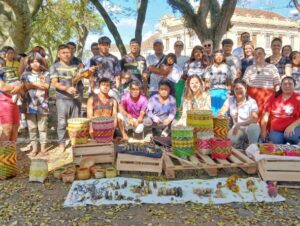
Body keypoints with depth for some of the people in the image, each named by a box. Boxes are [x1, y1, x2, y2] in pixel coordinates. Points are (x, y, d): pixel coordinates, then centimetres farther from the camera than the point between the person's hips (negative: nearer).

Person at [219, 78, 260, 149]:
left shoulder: (252, 102, -10)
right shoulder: (230, 100, -1)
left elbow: (254, 119, -22)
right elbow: (221, 114, -12)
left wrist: (239, 124, -33)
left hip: (250, 128, -2)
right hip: (237, 128, 2)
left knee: (253, 127, -38)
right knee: (230, 139, -31)